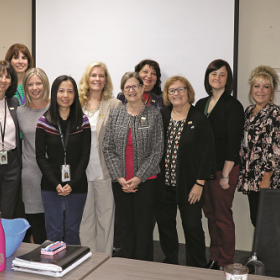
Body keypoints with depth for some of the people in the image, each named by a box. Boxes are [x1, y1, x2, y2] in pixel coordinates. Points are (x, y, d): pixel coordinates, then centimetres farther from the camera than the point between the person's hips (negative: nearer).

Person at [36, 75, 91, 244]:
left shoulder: (83, 121, 1)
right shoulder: (44, 121, 0)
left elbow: (85, 155, -1)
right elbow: (40, 156, -2)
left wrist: (72, 184, -11)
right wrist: (56, 184, -12)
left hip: (77, 185, 0)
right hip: (50, 186, 0)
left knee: (72, 232, 11)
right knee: (54, 232, 6)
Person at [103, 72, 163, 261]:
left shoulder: (154, 115, -2)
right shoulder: (115, 115, 6)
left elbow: (157, 150, -5)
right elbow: (108, 148, 3)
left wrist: (139, 178, -11)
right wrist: (119, 177, -7)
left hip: (146, 181, -2)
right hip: (120, 182, 3)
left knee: (144, 228, 3)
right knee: (126, 227, 12)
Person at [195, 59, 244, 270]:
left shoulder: (233, 106, -9)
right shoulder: (201, 104, 10)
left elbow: (233, 142, -13)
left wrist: (225, 174, -15)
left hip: (224, 168, -6)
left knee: (222, 216, 1)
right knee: (210, 214, 14)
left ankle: (225, 263, 16)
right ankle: (214, 258, 27)